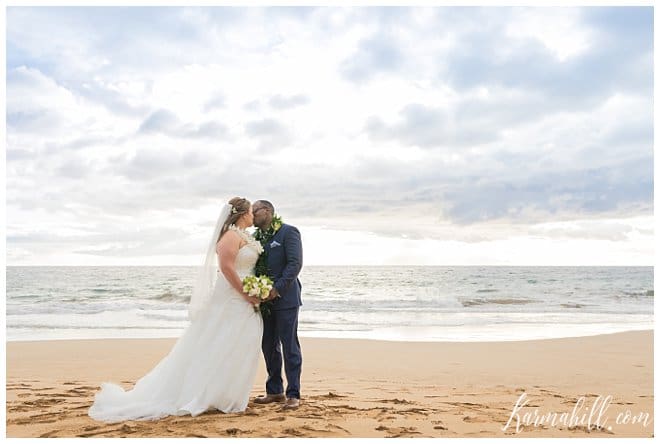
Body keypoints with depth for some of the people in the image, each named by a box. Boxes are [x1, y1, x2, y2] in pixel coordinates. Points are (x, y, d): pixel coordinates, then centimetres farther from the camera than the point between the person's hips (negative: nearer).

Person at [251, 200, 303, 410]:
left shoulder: (288, 232, -6)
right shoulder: (255, 237, 14)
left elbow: (295, 264, -14)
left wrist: (277, 289, -19)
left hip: (285, 298, -7)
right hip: (264, 299, 7)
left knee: (289, 345, -3)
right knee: (268, 345, 11)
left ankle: (293, 394, 4)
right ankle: (274, 391, 22)